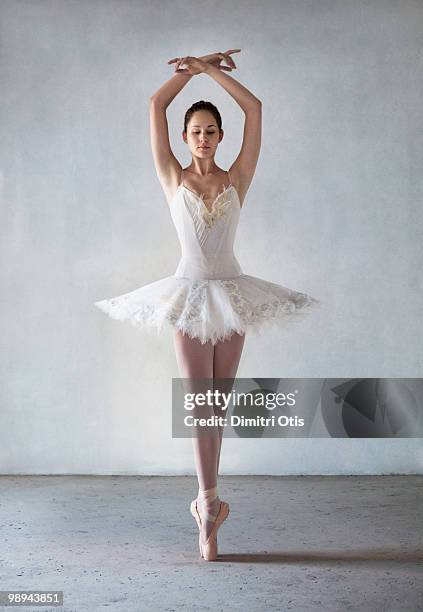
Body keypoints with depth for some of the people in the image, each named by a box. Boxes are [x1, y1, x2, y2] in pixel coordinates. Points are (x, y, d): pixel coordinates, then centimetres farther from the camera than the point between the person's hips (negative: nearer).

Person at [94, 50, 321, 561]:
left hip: (230, 295, 2)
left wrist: (208, 69, 5)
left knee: (218, 401, 7)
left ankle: (205, 499, 16)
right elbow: (156, 105, 0)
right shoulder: (174, 180, 4)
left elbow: (254, 108, 1)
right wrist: (195, 67, 7)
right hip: (190, 294, -1)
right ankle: (209, 498, -2)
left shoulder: (236, 179, 5)